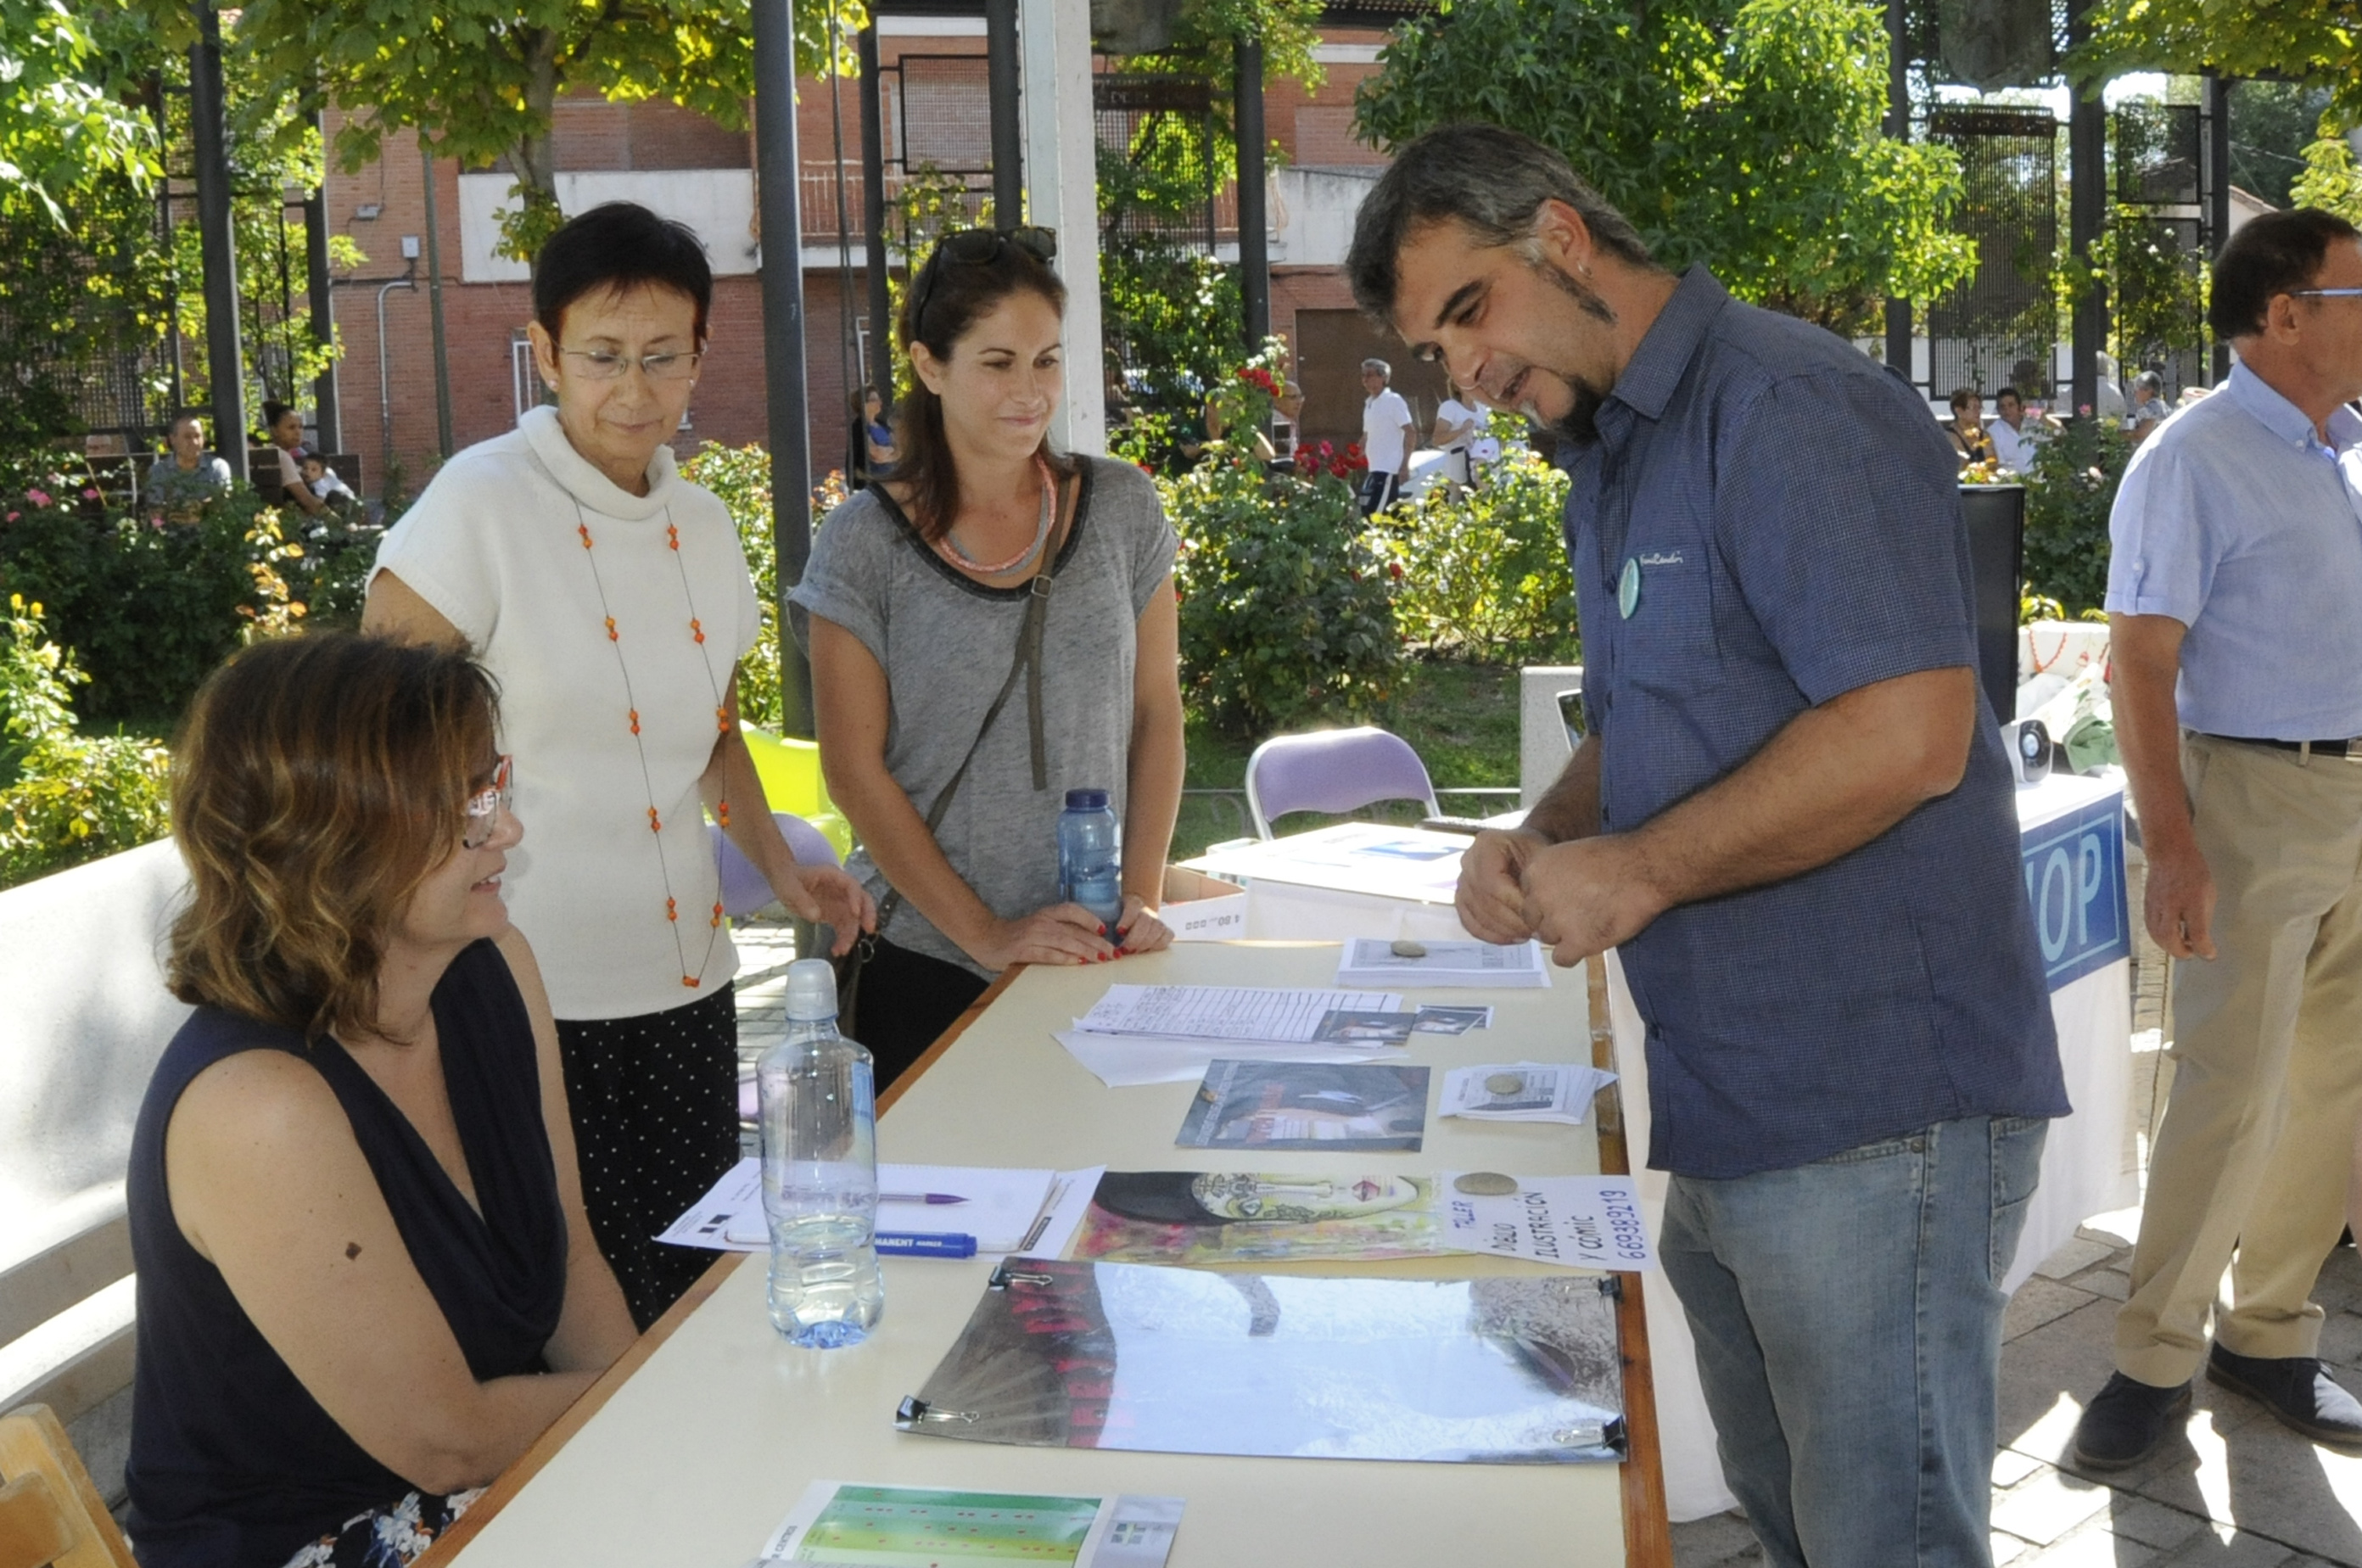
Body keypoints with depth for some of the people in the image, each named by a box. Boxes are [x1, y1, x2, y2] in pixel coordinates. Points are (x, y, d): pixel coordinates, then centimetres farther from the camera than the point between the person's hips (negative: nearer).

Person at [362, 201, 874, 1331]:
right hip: (537, 995, -6)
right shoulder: (483, 504, -10)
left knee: (696, 1297, 10)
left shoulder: (703, 525, 10)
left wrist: (782, 872, 8)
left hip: (686, 982, 6)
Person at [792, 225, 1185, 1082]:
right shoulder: (864, 543, -5)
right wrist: (984, 933, -12)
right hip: (926, 966, -2)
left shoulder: (1122, 507, 3)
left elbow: (1157, 712, 6)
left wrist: (1143, 897, -4)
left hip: (1094, 955, 2)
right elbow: (855, 770, -6)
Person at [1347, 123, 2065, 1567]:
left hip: (1871, 1121, -9)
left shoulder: (1789, 406, -15)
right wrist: (1548, 838, 4)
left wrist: (1636, 871, -17)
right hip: (1727, 1112, 10)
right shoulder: (1616, 462, 15)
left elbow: (1908, 734, -24)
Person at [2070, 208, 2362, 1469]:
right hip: (2255, 796, -8)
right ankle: (2156, 1358, 6)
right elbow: (2141, 660, -17)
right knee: (2233, 1094, -7)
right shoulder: (2196, 461, -11)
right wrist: (2171, 842, -24)